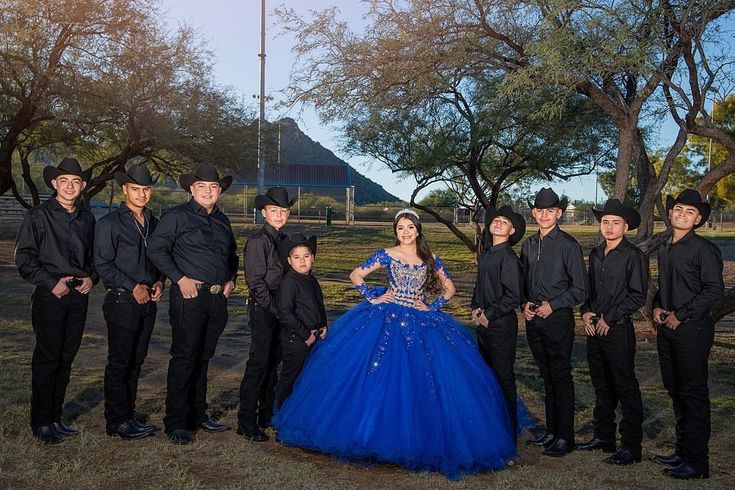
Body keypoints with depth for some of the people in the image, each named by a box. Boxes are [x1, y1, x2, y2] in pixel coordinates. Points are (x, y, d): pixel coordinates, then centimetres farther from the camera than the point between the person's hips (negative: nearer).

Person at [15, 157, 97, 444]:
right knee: (47, 359, -1)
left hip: (79, 295, 5)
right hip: (50, 296, -5)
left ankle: (56, 417, 22)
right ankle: (41, 423, 10)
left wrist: (91, 277, 3)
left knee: (66, 359, 10)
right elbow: (24, 257, -5)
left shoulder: (87, 218, 12)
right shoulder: (39, 216, -3)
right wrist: (51, 282, -12)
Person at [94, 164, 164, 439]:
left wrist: (159, 282, 2)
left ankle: (128, 416, 21)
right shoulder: (110, 223, -5)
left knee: (136, 362, 11)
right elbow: (102, 264, -9)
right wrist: (133, 287, -13)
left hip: (148, 302, 6)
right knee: (119, 363, 0)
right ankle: (117, 422, 9)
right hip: (122, 301, -6)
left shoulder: (154, 223, 13)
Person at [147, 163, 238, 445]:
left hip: (217, 298, 6)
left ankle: (198, 415, 25)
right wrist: (180, 279, -14)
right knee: (184, 358, -5)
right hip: (189, 297, -6)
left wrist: (232, 279, 14)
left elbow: (232, 254, 30)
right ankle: (176, 423, 4)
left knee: (203, 358, 14)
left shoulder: (222, 221, 17)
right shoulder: (178, 216, -4)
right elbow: (155, 248, -10)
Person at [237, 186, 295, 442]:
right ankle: (247, 423, 4)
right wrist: (275, 309, -14)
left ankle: (267, 415, 26)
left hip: (279, 310, 8)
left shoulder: (283, 239, 13)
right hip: (262, 309, -8)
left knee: (273, 362, 14)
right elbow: (256, 282, -15)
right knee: (258, 363, -5)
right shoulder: (258, 240, -11)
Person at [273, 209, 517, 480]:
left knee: (420, 382, -1)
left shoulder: (430, 259, 7)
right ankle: (377, 433, 13)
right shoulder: (386, 255, 1)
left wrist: (432, 307, 1)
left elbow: (449, 288, 14)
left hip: (422, 323, 2)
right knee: (381, 380, -2)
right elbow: (356, 275, 4)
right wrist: (372, 298, -4)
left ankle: (418, 442, 15)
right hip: (388, 320, -1)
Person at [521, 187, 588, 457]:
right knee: (546, 377, 14)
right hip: (533, 320, 6)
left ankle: (565, 437, 9)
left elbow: (580, 289, -8)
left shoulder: (568, 245, -8)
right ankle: (551, 430, 25)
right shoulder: (529, 244, 9)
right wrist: (525, 303, 2)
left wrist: (552, 305, -14)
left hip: (558, 319, -6)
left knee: (561, 377, 0)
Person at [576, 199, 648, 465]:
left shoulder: (633, 256, -8)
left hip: (618, 330, -7)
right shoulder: (595, 254, 12)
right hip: (594, 328, 7)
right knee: (601, 385, 15)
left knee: (626, 387, 0)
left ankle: (631, 447, 9)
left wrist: (609, 318, -12)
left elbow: (638, 296, -11)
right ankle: (603, 437, 27)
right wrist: (586, 311, 4)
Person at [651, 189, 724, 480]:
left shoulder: (704, 249, -9)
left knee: (693, 393, -3)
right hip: (666, 328, 8)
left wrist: (680, 315, -15)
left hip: (692, 329, -8)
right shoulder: (665, 251, 14)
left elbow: (715, 290, -16)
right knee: (675, 390, 14)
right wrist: (657, 307, 5)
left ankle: (697, 462, 6)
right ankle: (682, 451, 27)